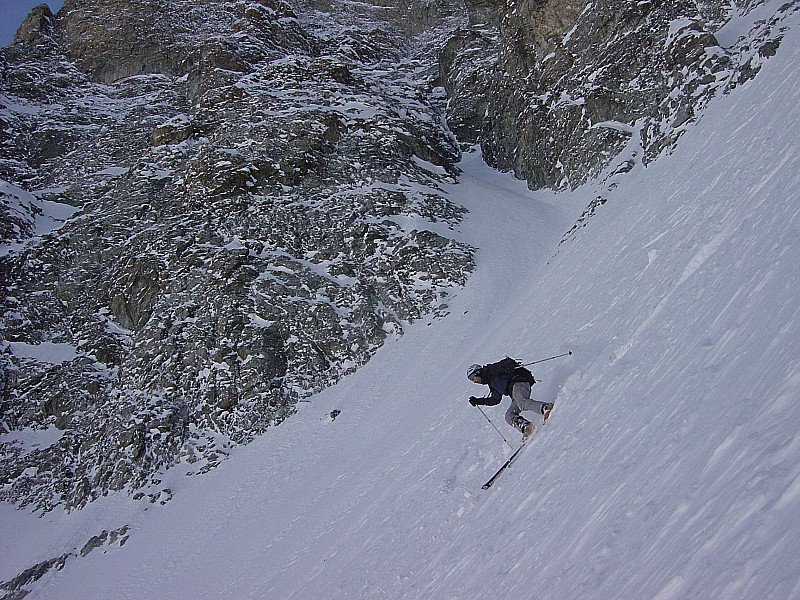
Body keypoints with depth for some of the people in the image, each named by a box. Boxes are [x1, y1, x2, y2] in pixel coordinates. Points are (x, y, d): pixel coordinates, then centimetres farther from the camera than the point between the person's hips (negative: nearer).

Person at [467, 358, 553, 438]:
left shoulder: (491, 370, 4)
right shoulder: (492, 384, 28)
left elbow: (508, 362, -6)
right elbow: (495, 400, 30)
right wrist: (478, 401, 27)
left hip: (518, 383, -9)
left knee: (521, 402, -35)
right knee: (509, 416, -8)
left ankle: (546, 407, -50)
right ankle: (525, 427, -29)